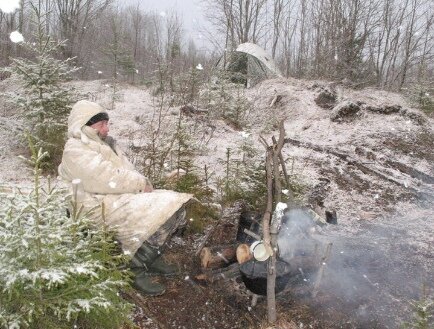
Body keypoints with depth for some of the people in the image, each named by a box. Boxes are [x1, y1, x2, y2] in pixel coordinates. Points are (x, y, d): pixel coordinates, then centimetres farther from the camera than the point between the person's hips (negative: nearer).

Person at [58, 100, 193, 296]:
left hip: (123, 195, 9)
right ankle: (136, 270, -13)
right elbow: (108, 179, -21)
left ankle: (153, 256, 7)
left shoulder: (104, 143, 18)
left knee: (175, 203, -3)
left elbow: (127, 171, 13)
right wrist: (142, 184, -13)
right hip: (103, 206, -9)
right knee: (161, 213, -27)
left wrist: (142, 184, -8)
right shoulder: (76, 151, -11)